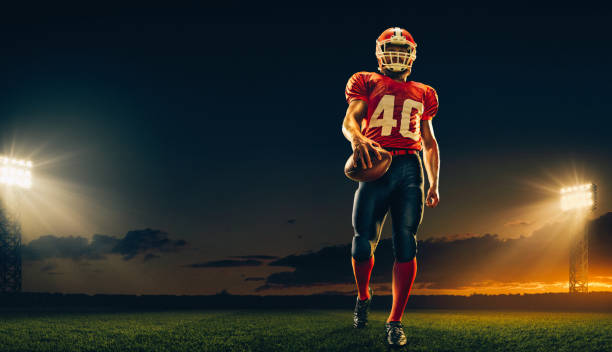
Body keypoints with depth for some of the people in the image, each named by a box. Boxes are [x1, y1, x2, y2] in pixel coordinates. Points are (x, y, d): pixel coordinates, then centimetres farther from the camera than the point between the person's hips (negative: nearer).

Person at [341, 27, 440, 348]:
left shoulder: (423, 94, 23)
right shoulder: (366, 83, 14)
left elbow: (429, 142, 26)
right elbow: (349, 120, -1)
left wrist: (434, 185, 18)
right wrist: (357, 138, -26)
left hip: (410, 169, 2)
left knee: (406, 245, -6)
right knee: (363, 243, -6)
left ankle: (395, 321, -1)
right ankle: (363, 296, 24)